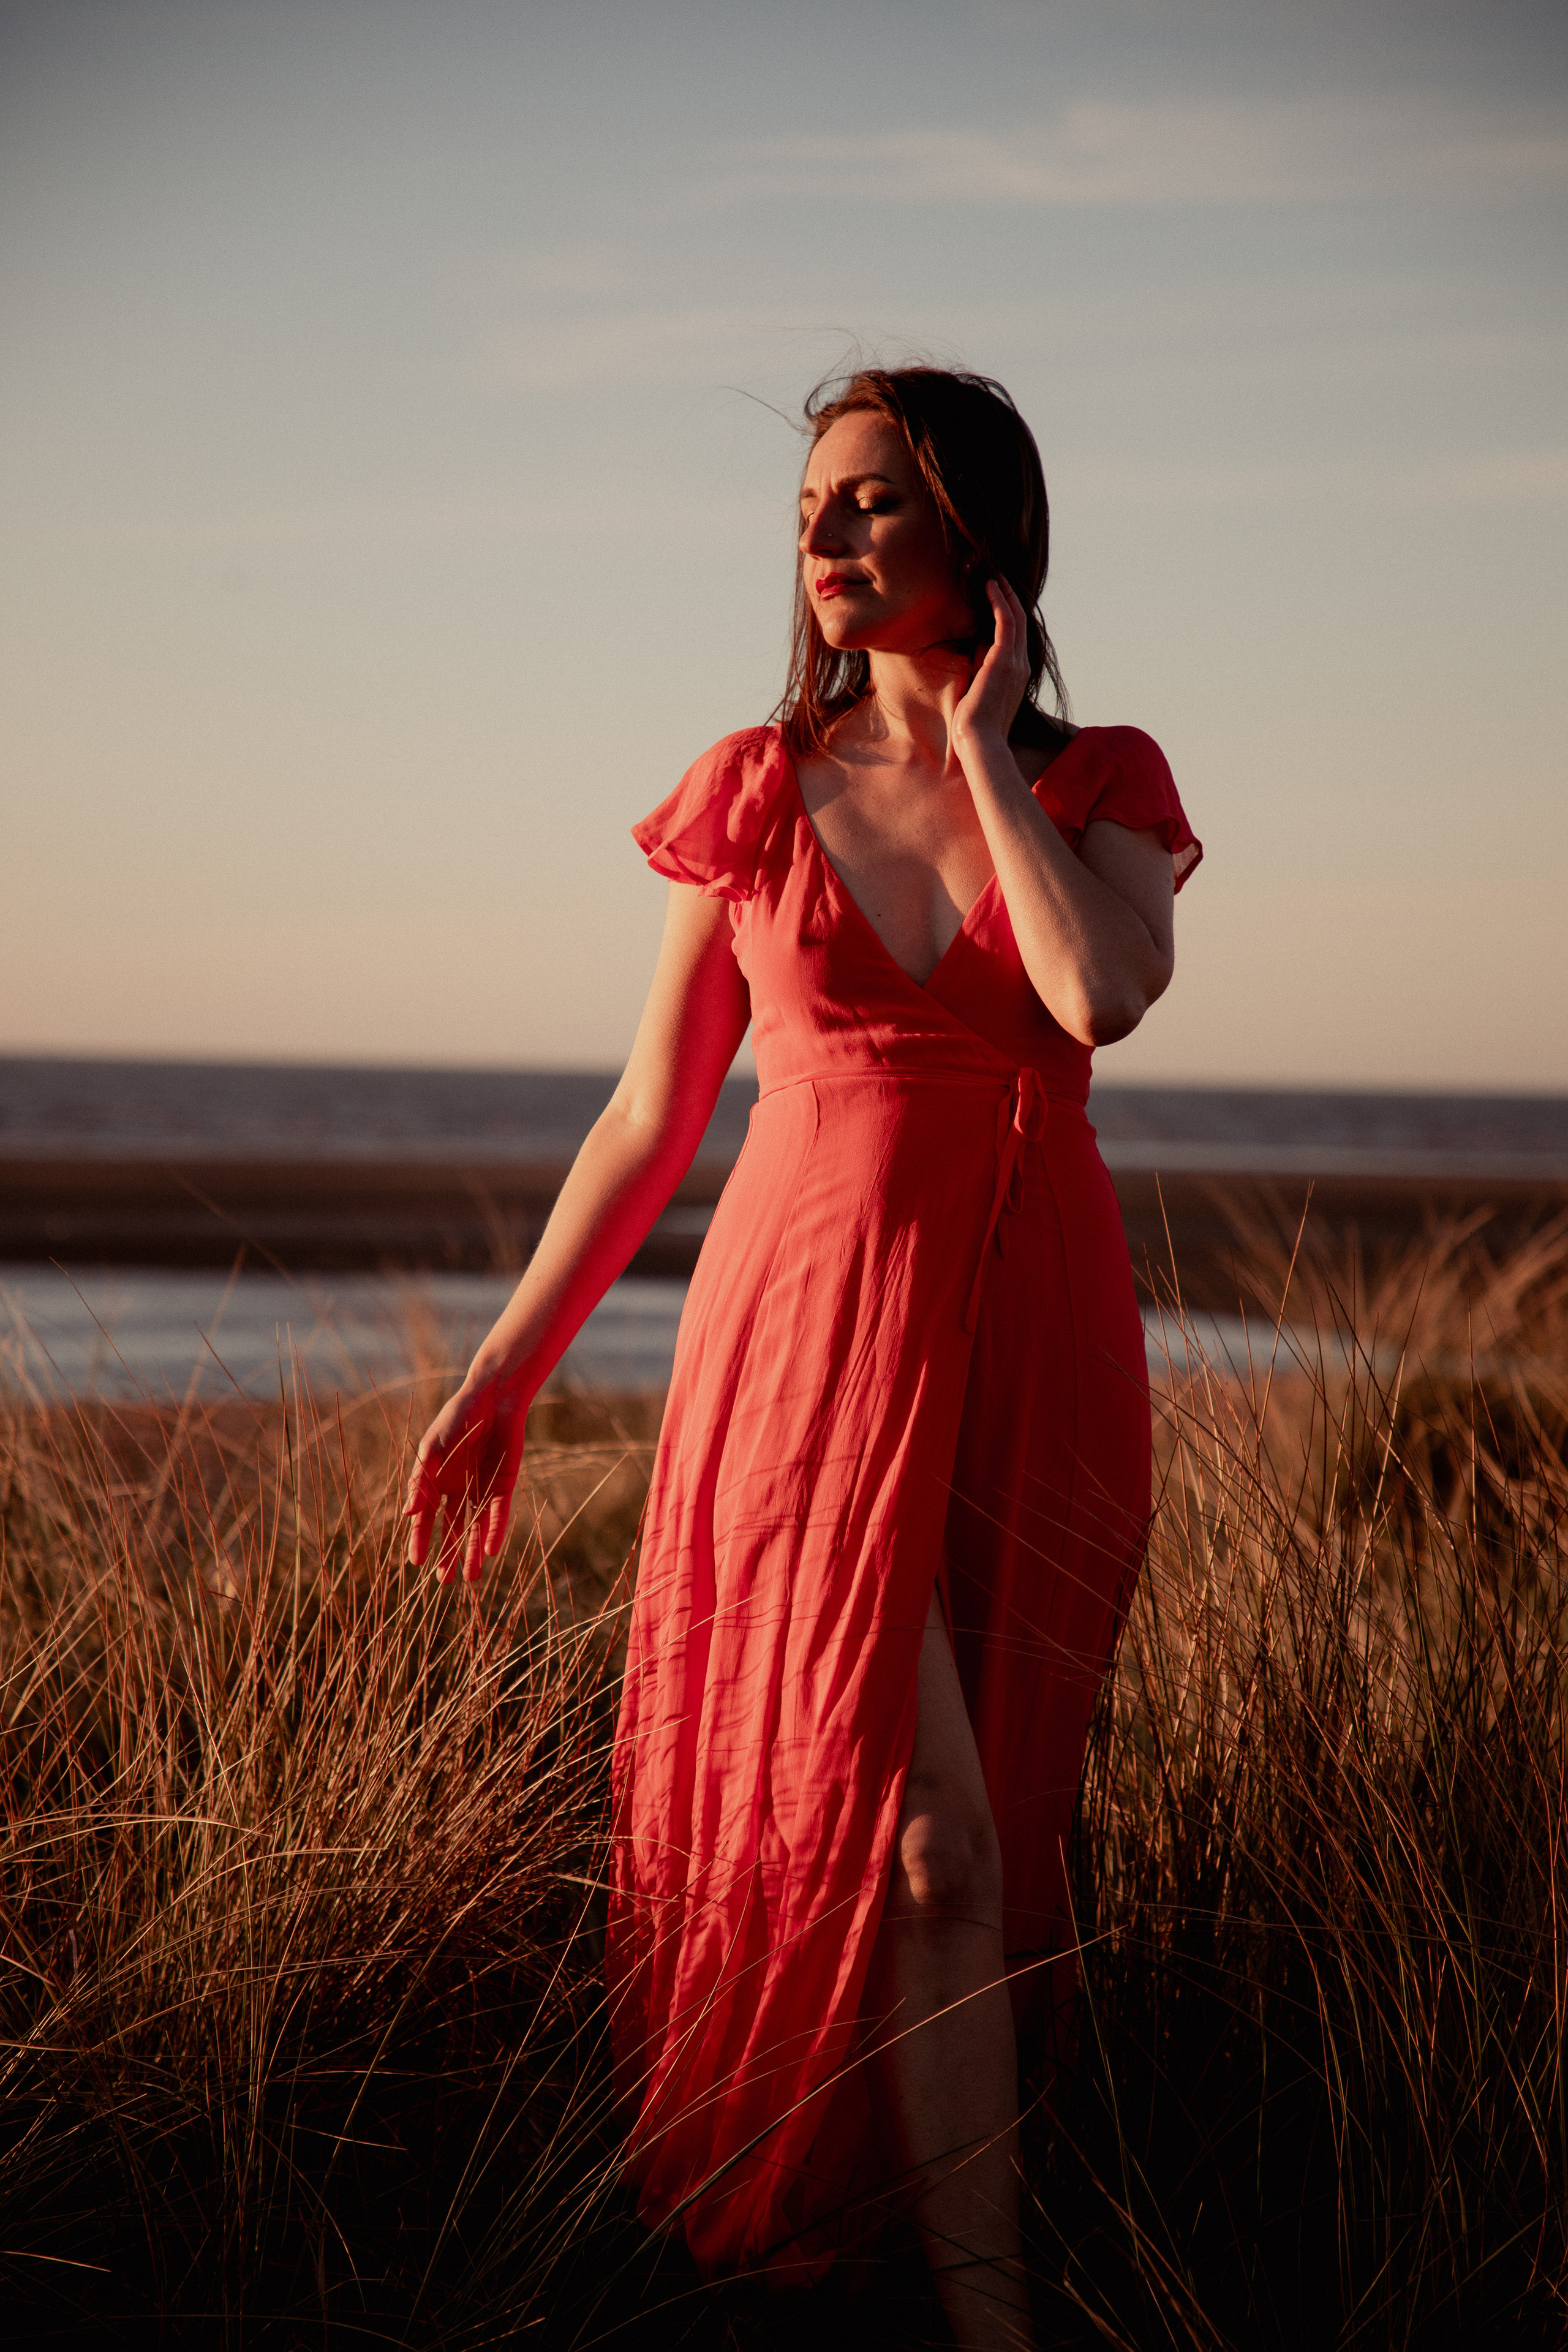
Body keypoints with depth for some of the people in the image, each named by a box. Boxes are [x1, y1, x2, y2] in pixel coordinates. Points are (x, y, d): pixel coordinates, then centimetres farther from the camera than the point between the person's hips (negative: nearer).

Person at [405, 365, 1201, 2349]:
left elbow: (1103, 995, -19)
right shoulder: (755, 790, 3)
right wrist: (508, 1365, 7)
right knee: (921, 1832, -11)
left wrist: (984, 748, -9)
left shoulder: (1101, 785, 3)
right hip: (813, 1323, -2)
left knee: (990, 1829, 9)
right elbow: (654, 1115, 8)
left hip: (1034, 1344, 2)